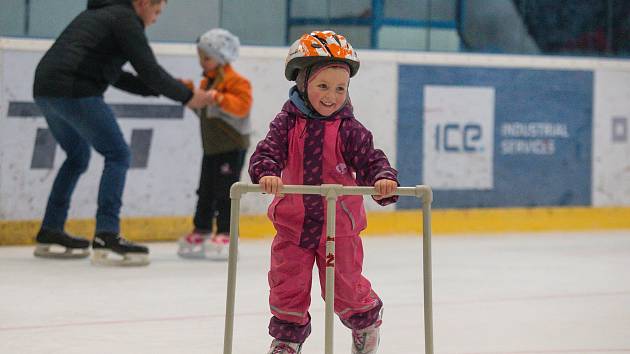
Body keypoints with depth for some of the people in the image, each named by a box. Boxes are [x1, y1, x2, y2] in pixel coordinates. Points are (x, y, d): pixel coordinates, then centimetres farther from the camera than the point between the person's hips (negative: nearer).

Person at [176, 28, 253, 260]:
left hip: (232, 147, -8)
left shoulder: (235, 82, -11)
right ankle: (201, 231, 19)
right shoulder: (207, 82, 15)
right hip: (211, 147, 9)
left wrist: (219, 98, -33)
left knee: (225, 191, -8)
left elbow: (242, 105, -24)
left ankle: (224, 234, -5)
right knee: (205, 191, 12)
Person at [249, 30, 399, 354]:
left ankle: (366, 320, 36)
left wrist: (383, 179, -35)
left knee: (344, 287, 6)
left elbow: (370, 159, -13)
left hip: (339, 224, -1)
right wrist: (266, 172, -39)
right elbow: (269, 149, -17)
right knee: (287, 284, 7)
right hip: (293, 221, 1)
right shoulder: (288, 122, -6)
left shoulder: (349, 129, -8)